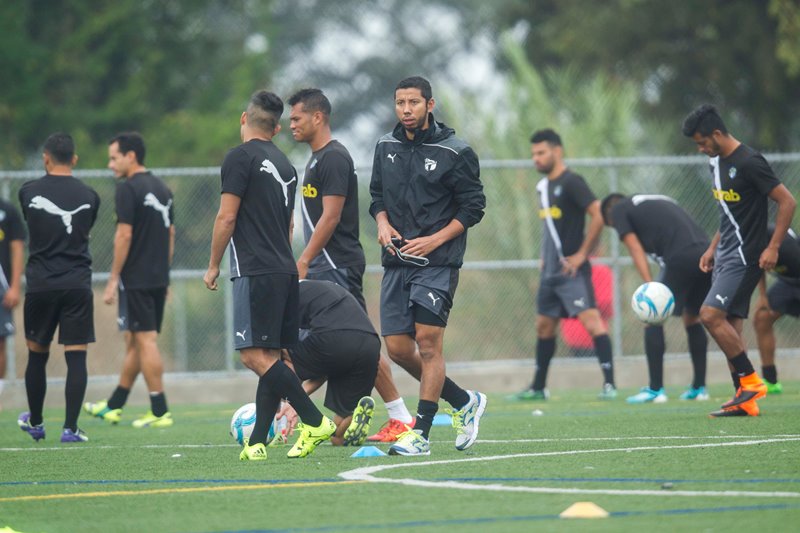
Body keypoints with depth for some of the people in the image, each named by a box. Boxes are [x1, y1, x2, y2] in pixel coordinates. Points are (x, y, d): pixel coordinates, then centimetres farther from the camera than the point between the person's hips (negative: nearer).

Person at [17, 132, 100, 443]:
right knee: (76, 357, -1)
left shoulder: (29, 192, -1)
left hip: (40, 285, 0)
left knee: (37, 355, 14)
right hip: (78, 284, 0)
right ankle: (70, 428, -7)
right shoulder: (89, 196, 2)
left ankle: (35, 423, 26)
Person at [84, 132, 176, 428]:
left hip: (135, 279, -8)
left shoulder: (128, 189, -12)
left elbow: (124, 235, -16)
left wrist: (113, 279, -12)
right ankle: (114, 406, 24)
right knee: (134, 341, 14)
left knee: (146, 340, -6)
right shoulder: (162, 189, 13)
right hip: (158, 278, 8)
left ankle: (160, 411, -7)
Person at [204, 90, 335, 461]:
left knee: (255, 355, -11)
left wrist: (213, 266, -1)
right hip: (285, 270, 9)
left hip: (256, 272, -9)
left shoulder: (240, 158, -6)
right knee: (269, 357, 6)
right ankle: (257, 443, 4)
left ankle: (316, 423, -16)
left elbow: (227, 217, -10)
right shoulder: (284, 165, 18)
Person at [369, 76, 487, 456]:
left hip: (437, 262, -6)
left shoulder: (454, 152, -6)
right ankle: (464, 402, 21)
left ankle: (420, 434, -8)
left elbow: (473, 206, -4)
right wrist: (382, 223, 1)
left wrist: (434, 240, -14)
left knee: (428, 341, -11)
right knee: (397, 348, 2)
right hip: (397, 261, 6)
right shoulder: (386, 147, 10)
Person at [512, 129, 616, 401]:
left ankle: (609, 383, -17)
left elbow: (598, 215, -20)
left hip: (572, 270, -9)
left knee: (591, 320, -16)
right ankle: (538, 387, 23)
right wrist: (545, 257, 17)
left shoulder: (571, 182, -12)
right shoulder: (543, 186, 14)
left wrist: (582, 254, -18)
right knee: (544, 325, 14)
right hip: (550, 271, 9)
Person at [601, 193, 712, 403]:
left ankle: (656, 389, 0)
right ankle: (699, 387, 20)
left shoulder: (618, 209, 15)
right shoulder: (661, 200, 34)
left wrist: (649, 285, -7)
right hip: (706, 252, 7)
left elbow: (635, 249, 2)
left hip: (681, 259, -7)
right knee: (692, 318, 21)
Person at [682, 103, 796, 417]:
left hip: (745, 256, -9)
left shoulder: (749, 163, -16)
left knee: (711, 315, -17)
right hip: (726, 256, 9)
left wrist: (773, 247, -19)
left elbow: (787, 202, -16)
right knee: (730, 326, 5)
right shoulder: (717, 163, 13)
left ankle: (750, 381, -9)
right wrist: (713, 248, 19)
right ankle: (745, 401, 6)